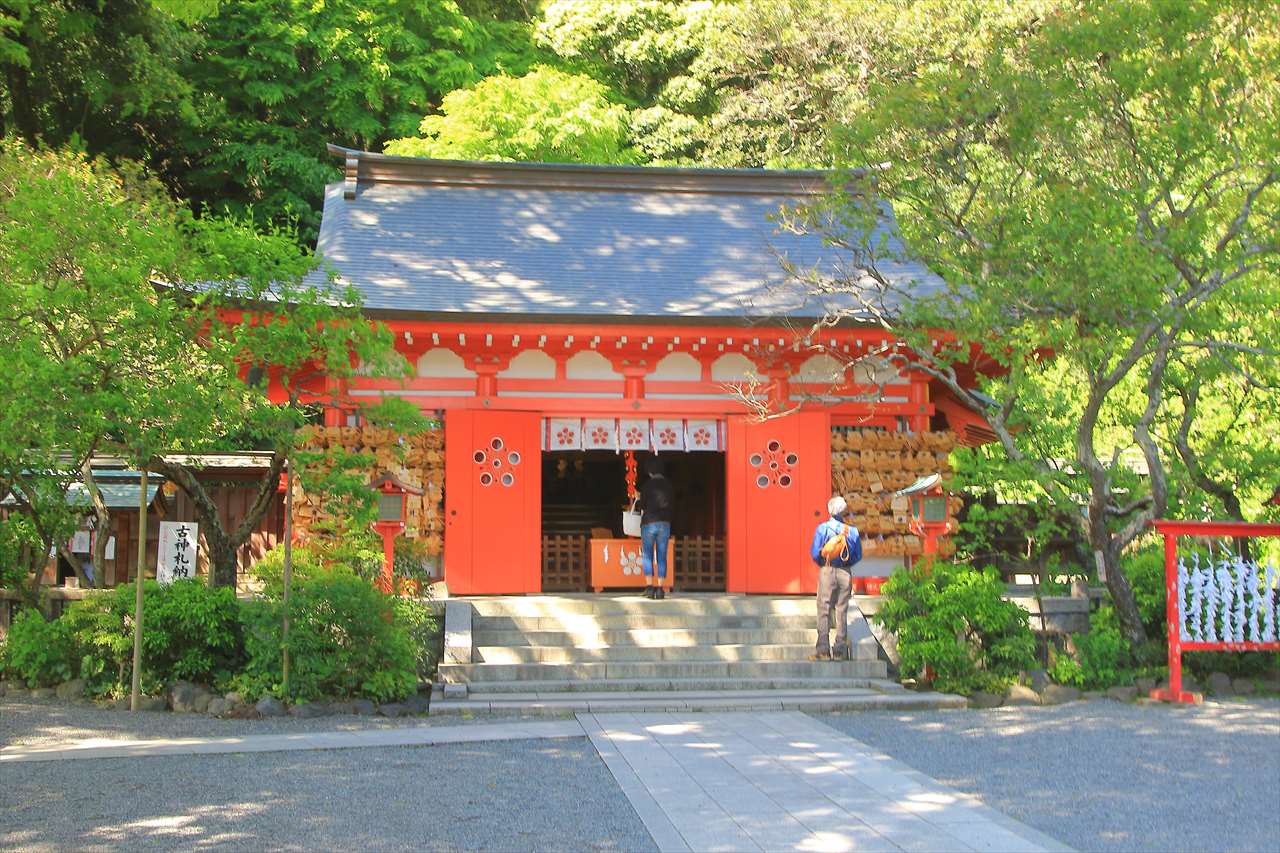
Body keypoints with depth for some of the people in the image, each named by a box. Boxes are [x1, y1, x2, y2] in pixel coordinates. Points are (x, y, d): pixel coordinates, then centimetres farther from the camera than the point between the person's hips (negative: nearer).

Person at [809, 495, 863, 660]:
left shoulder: (822, 528, -7)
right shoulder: (853, 530, 0)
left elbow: (815, 554, -7)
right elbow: (858, 555, 5)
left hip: (827, 572, -2)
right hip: (846, 573, 3)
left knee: (824, 611, 2)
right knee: (842, 611, 9)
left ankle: (823, 650, -3)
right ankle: (841, 651, 10)